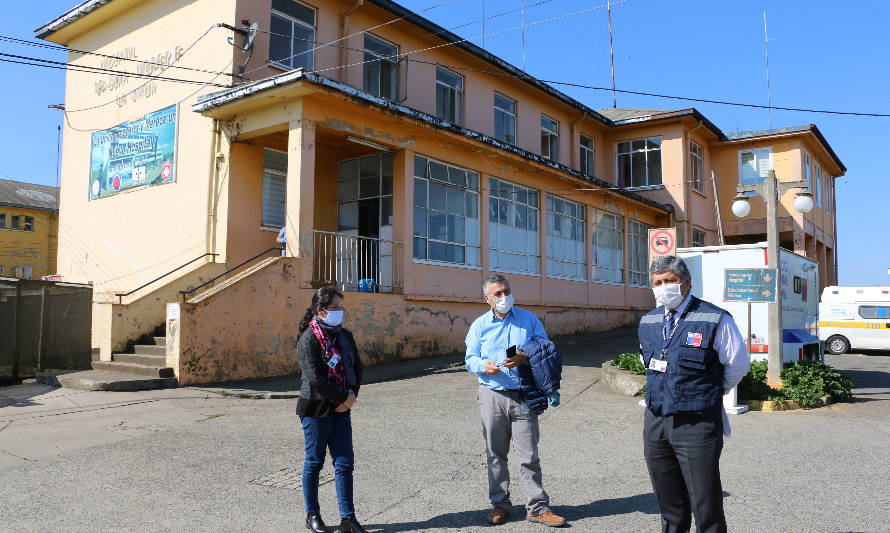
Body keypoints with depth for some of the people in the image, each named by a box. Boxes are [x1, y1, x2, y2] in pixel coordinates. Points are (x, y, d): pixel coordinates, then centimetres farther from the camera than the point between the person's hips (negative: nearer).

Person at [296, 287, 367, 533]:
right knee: (314, 462, 8)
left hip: (341, 410, 6)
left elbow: (356, 367, 9)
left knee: (345, 463, 6)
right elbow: (315, 378, -20)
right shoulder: (309, 339, -13)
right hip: (316, 409, -6)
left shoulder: (344, 335, 8)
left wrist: (351, 395, -7)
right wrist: (344, 397, -15)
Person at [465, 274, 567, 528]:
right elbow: (470, 359, 8)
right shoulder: (479, 325, 6)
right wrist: (484, 366, -15)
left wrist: (525, 359, -15)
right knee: (496, 455, 10)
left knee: (528, 455, 0)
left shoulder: (529, 319, 5)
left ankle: (537, 507, 10)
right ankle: (500, 504, 23)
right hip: (492, 396, 1)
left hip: (524, 397, -1)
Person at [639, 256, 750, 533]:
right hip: (655, 420, 6)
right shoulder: (648, 322, 8)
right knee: (669, 505, 17)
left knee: (706, 508, 0)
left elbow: (738, 365, 0)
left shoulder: (715, 320, -9)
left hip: (696, 424, -5)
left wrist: (709, 394, 10)